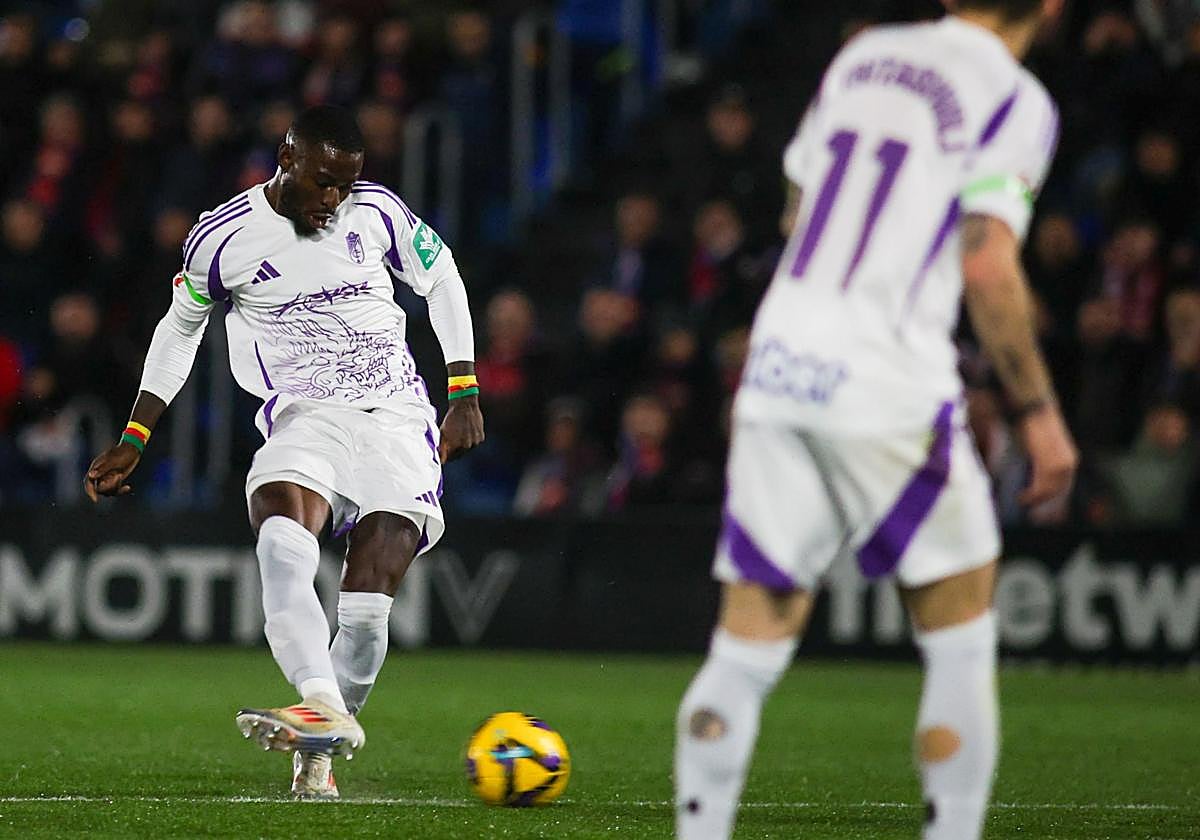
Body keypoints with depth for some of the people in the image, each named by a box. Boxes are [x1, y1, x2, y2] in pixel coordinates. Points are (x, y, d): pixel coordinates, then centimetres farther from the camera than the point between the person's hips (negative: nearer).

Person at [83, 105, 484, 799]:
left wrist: (465, 395, 10)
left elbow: (442, 281, 17)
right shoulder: (222, 237, 0)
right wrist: (133, 440, 15)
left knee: (369, 603, -14)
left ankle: (318, 754, 1)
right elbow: (181, 327, 16)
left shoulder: (376, 210, 2)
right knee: (283, 540, -34)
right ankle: (324, 705, -50)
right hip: (306, 416, -1)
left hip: (397, 416, 1)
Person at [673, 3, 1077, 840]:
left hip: (779, 365, 6)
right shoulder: (1014, 100, -4)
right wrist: (1038, 412, -6)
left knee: (749, 644, 6)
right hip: (887, 388, -5)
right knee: (961, 641, 8)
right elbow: (988, 268, -12)